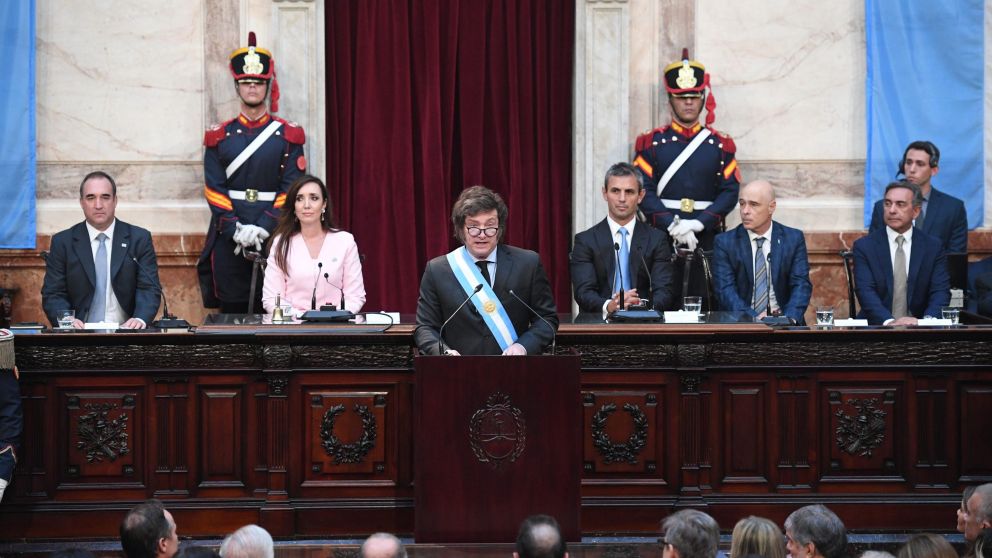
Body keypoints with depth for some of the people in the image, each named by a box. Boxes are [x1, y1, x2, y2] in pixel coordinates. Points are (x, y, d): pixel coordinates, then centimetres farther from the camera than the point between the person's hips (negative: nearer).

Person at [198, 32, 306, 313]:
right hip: (229, 238, 1)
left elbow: (291, 188, -2)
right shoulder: (219, 137, 8)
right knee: (232, 312, 2)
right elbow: (214, 190, 2)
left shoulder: (288, 135, 6)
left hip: (274, 235, -1)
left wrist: (263, 227, -13)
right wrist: (236, 229, -11)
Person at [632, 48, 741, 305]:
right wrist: (673, 225, -16)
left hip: (707, 240, 1)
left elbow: (730, 192, 1)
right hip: (662, 240, -1)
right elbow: (644, 192, -3)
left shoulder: (720, 145, 10)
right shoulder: (652, 143, 6)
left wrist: (698, 223, -13)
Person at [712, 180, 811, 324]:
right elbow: (725, 289, -7)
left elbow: (801, 284, 0)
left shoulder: (794, 239, 6)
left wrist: (790, 318, -19)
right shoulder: (724, 242, 2)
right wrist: (753, 318, -22)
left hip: (783, 318, 1)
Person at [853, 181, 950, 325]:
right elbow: (866, 292, -9)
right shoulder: (864, 246, 2)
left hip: (919, 329, 2)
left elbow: (940, 291, -1)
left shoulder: (933, 246, 7)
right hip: (877, 327, -2)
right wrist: (889, 321, -27)